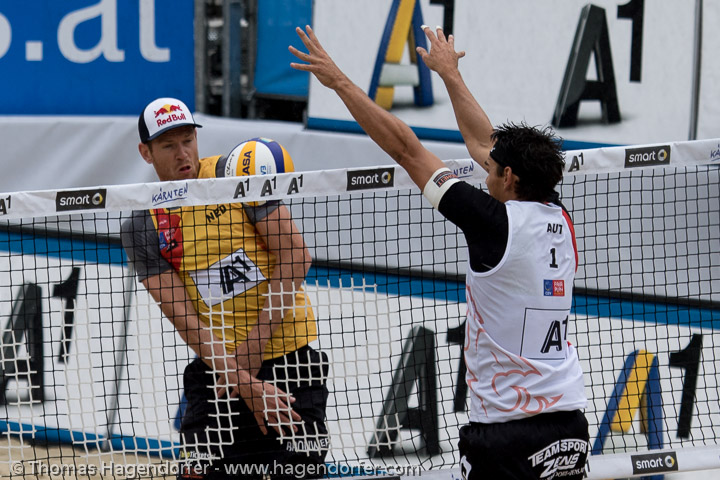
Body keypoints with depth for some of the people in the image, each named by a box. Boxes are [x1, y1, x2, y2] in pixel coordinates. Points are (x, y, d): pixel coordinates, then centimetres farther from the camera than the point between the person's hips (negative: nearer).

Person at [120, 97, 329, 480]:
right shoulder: (141, 229, -2)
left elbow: (295, 256, -9)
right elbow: (186, 319, -8)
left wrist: (255, 343, -14)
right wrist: (246, 384, -19)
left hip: (291, 355, -1)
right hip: (216, 367, 1)